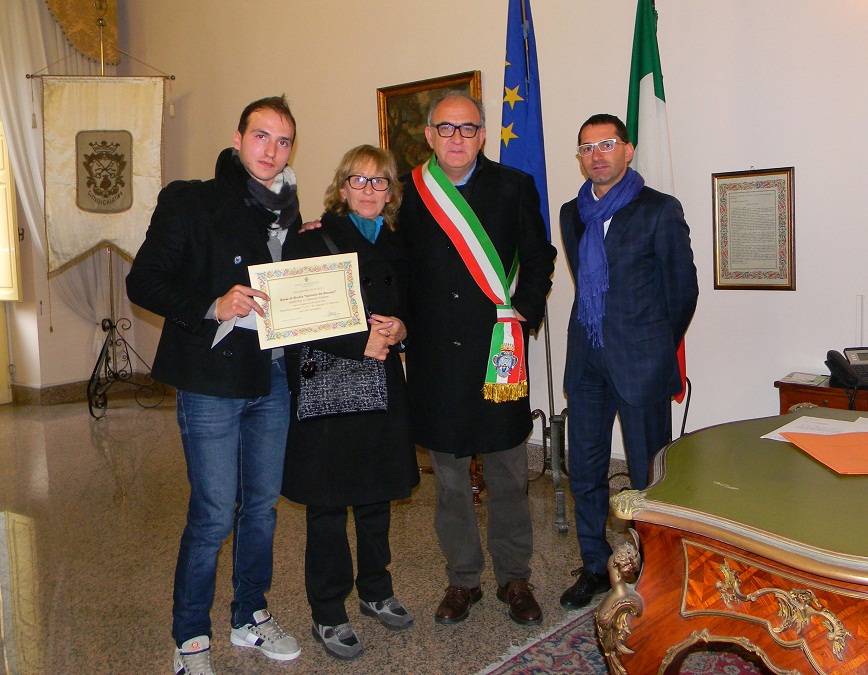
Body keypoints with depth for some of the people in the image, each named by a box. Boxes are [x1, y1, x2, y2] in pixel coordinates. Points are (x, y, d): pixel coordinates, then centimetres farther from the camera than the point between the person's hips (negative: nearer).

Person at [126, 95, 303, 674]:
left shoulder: (288, 213, 12)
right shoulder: (190, 201, -5)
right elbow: (143, 282, -10)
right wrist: (212, 306, -22)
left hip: (273, 378, 6)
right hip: (212, 380, -6)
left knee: (263, 504, 14)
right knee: (214, 516, -2)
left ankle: (251, 616, 32)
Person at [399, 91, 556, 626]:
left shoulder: (514, 187, 4)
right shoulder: (408, 192, 5)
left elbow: (539, 257, 8)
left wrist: (524, 313, -3)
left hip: (498, 349, 0)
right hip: (435, 355, 1)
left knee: (508, 472, 7)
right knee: (449, 475, 10)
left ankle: (515, 577, 24)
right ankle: (463, 578, 25)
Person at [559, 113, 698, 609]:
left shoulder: (659, 210, -5)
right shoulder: (572, 214, 12)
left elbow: (683, 289, -1)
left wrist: (658, 347, 7)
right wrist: (595, 333, 15)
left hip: (640, 361, -5)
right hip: (587, 360, 6)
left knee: (649, 474, 3)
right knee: (585, 469, 12)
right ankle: (596, 566, 27)